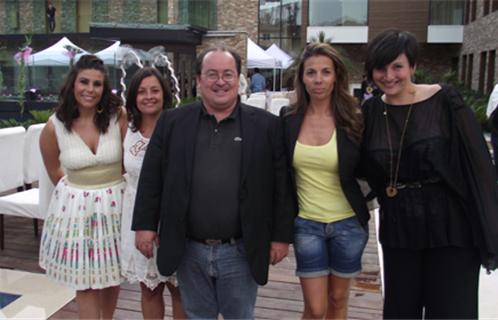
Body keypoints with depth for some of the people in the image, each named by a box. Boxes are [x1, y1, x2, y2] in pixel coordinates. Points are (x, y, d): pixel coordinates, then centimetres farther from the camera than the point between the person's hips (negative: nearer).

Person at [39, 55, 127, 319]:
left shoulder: (118, 116, -12)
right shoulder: (54, 127, -10)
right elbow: (55, 172, 6)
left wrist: (109, 187, 1)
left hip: (113, 204, 0)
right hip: (76, 207, 0)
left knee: (111, 276, 15)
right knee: (84, 281, 7)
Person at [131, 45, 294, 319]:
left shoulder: (266, 125, -3)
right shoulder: (172, 122, 1)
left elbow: (281, 185, -2)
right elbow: (151, 178, 3)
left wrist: (281, 235, -3)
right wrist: (145, 225, 0)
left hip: (240, 252, -1)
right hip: (188, 250, 2)